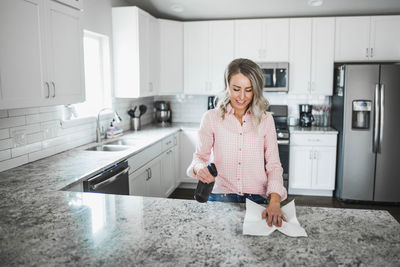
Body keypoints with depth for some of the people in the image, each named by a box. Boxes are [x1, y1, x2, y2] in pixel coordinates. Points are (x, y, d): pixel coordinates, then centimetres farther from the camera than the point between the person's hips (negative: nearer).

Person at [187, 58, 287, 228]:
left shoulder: (265, 119, 4)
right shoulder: (211, 118, 1)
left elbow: (274, 165, 2)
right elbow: (200, 155, 6)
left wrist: (275, 202, -13)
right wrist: (200, 167, -20)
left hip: (257, 199, 1)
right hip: (222, 198, -1)